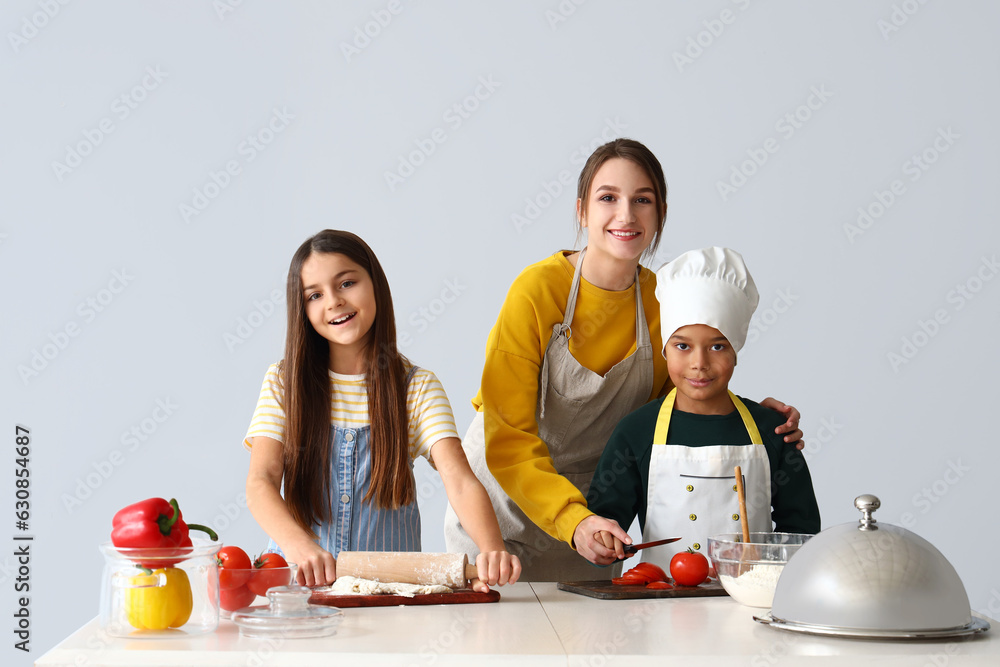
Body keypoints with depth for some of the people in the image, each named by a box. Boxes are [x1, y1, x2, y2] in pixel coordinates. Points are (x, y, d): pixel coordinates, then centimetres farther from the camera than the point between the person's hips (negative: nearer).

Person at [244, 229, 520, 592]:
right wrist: (301, 547, -30)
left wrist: (491, 548, -34)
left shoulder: (418, 388, 2)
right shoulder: (283, 383, 5)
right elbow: (260, 481, -8)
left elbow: (460, 482, -12)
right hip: (301, 582, 2)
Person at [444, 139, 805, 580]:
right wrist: (574, 520, -37)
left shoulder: (662, 301, -9)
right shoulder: (538, 291, -21)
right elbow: (507, 437, -24)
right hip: (503, 501, -3)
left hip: (588, 509, 3)